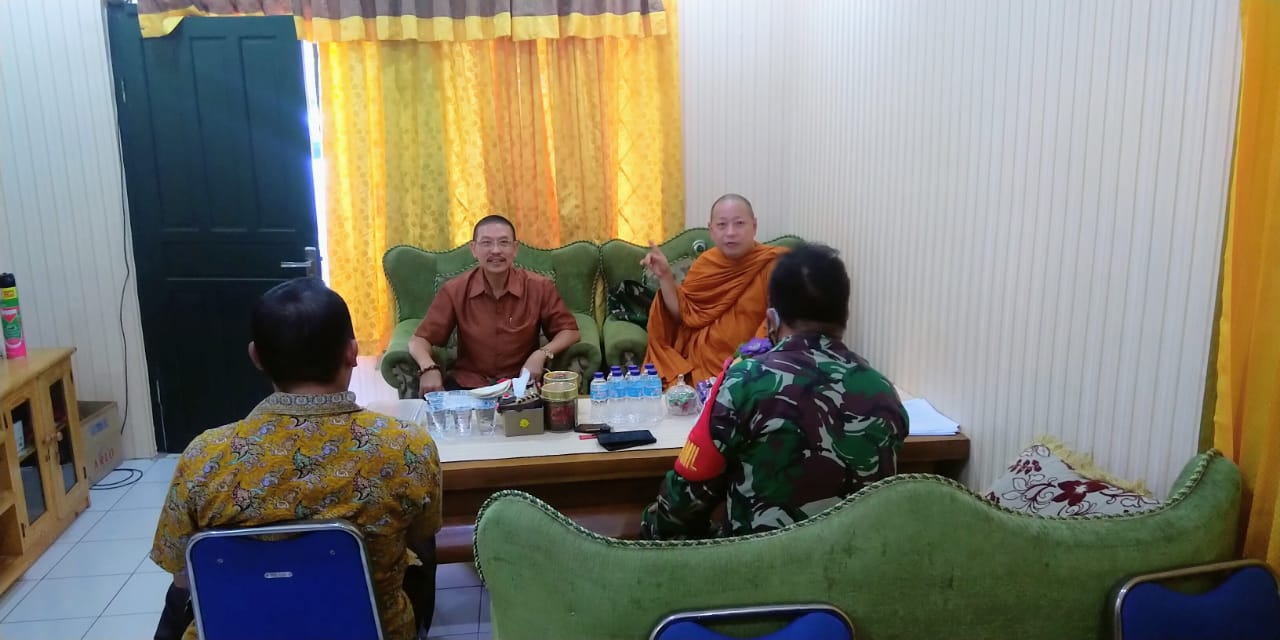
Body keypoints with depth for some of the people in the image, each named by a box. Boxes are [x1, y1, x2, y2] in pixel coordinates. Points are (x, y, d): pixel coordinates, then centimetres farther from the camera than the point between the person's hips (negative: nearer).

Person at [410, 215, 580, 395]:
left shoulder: (540, 288, -5)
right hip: (467, 385, 0)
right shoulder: (454, 290, -3)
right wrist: (429, 368, -22)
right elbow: (420, 339, 0)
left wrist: (542, 354, -18)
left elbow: (569, 331, 2)